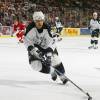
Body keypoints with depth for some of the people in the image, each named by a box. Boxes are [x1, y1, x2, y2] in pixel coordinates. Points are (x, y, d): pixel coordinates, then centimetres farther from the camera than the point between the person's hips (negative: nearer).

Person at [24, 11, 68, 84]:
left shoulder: (46, 28, -26)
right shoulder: (31, 28, -26)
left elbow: (51, 42, -29)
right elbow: (27, 40, -22)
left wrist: (49, 53, -40)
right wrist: (32, 49, -36)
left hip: (47, 46, 0)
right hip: (35, 46, 0)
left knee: (55, 59, -13)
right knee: (36, 66, -12)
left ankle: (62, 75, 10)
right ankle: (52, 71, 14)